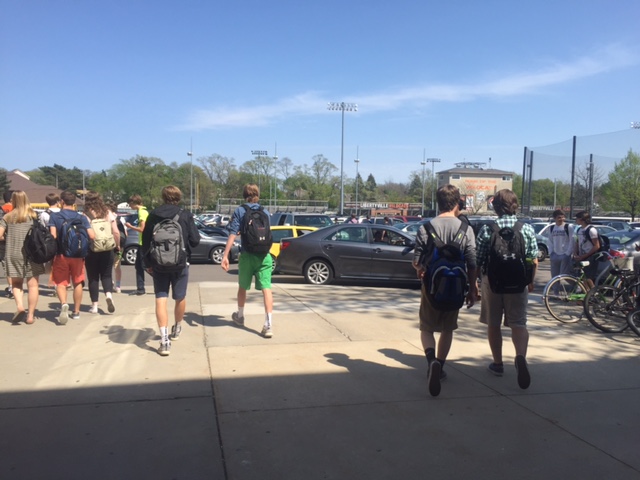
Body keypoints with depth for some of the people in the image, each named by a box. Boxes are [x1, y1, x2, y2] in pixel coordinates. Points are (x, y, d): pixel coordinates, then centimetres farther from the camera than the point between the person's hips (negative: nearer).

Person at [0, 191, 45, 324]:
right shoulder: (33, 216, 2)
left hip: (14, 254, 1)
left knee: (16, 284, 16)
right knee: (32, 285, 5)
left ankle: (19, 306, -8)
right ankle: (30, 315, 6)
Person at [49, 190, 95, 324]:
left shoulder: (54, 216, -5)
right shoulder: (81, 217, 0)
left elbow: (53, 236, -13)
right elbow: (92, 236, -7)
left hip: (61, 255, -2)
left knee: (61, 283, 4)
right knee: (78, 283, 14)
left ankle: (63, 304, -23)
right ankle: (76, 311, 21)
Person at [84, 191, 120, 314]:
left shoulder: (86, 216, -7)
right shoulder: (109, 214, 2)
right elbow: (116, 233, 1)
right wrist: (117, 246, 12)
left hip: (91, 250, -2)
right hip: (107, 249, 2)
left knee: (93, 277, 8)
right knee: (106, 275, 12)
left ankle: (94, 305, 10)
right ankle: (109, 294, -14)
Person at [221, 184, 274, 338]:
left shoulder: (240, 211, -1)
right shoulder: (265, 212, 10)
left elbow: (232, 234, -10)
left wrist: (225, 256, -13)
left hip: (247, 255, -1)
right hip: (264, 255, 1)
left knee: (243, 287, 19)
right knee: (266, 288, -6)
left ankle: (240, 316, 39)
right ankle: (268, 325, -17)